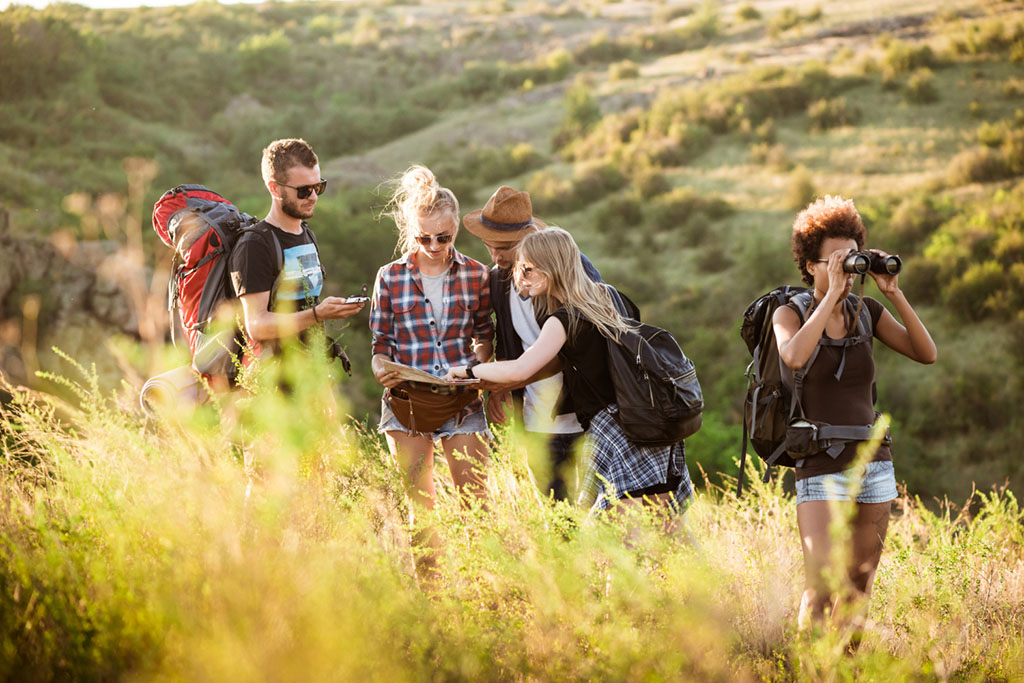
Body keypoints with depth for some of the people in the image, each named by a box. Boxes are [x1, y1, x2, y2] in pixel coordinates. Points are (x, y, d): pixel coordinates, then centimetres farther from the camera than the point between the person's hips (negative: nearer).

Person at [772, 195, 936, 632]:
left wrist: (894, 294, -9)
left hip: (874, 463, 5)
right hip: (822, 468, -4)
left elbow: (926, 353, -2)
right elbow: (794, 357, -25)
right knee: (821, 590, -16)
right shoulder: (790, 313, -2)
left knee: (858, 592, 6)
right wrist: (832, 294, -21)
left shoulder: (867, 312, 9)